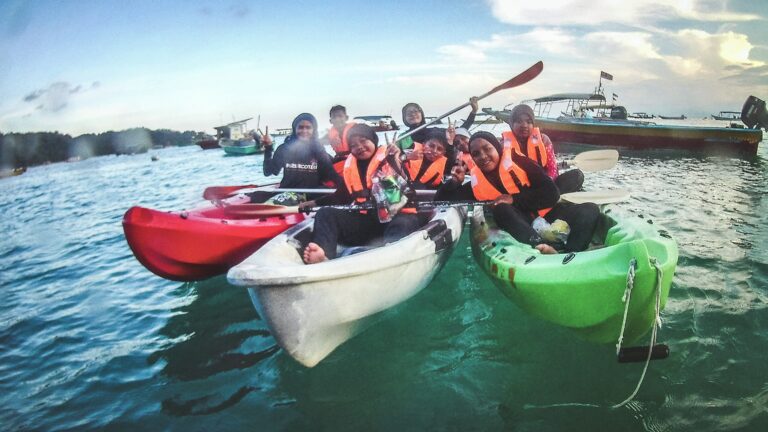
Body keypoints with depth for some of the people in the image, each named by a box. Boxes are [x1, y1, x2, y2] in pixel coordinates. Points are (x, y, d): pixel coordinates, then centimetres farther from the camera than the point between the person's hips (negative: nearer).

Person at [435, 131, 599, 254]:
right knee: (501, 209, -30)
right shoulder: (476, 181, 8)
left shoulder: (518, 161, 1)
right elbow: (440, 201, 10)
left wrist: (514, 199, -13)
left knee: (590, 210, -21)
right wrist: (454, 181, -3)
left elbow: (552, 194, -6)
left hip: (545, 215, 1)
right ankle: (540, 247, -55)